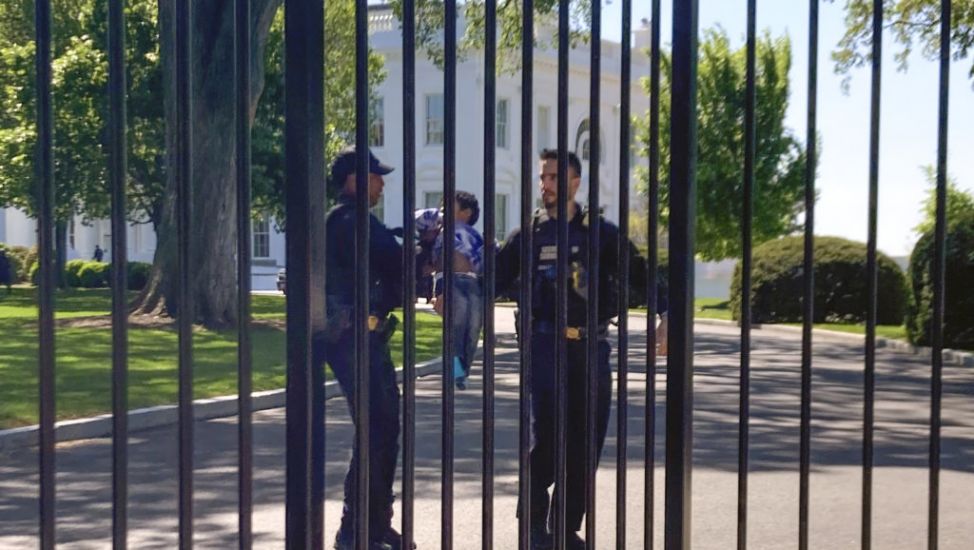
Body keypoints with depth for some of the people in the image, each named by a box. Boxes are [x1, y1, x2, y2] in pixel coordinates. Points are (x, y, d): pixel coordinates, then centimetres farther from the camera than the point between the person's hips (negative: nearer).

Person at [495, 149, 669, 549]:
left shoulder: (601, 232, 6)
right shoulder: (528, 235, 7)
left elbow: (639, 273, 0)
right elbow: (493, 281, 4)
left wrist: (665, 316, -14)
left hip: (592, 348, 2)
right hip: (546, 344, -1)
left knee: (587, 441, 5)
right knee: (546, 431, -12)